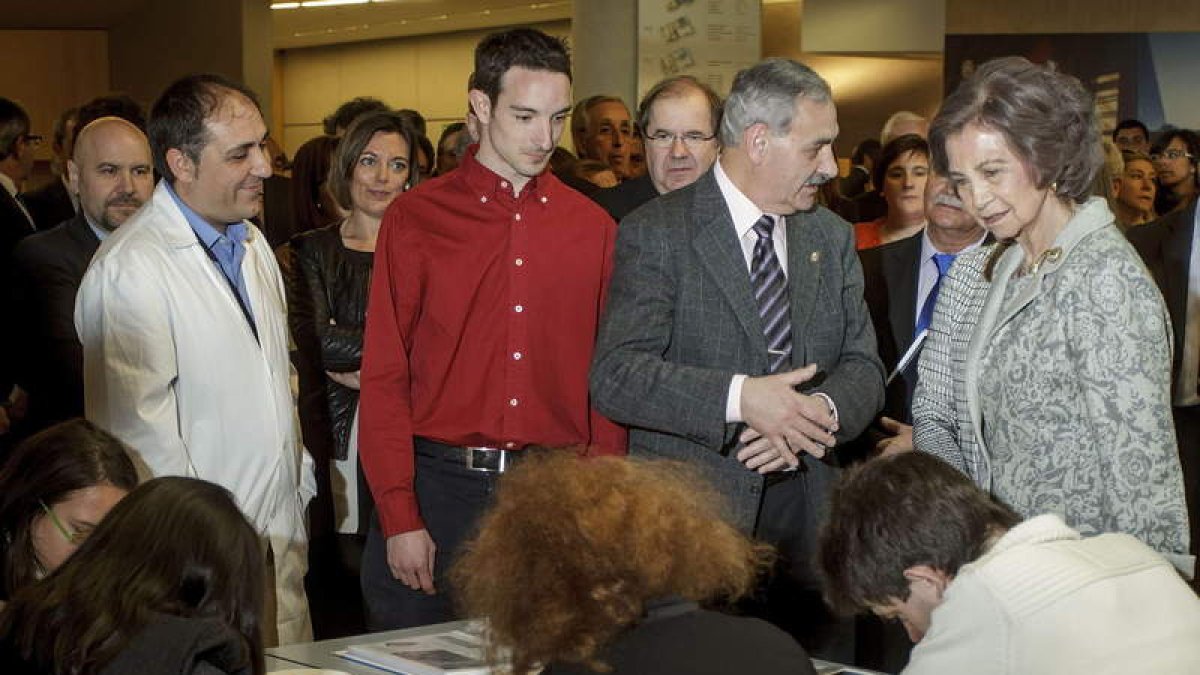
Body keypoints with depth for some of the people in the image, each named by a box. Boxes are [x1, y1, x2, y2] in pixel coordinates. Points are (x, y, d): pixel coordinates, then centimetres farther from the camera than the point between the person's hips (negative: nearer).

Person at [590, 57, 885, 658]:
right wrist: (739, 398, -26)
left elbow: (864, 366, 9)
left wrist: (824, 411, -14)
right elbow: (616, 376, -15)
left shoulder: (832, 238, 13)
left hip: (807, 517, 5)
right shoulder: (656, 233, -6)